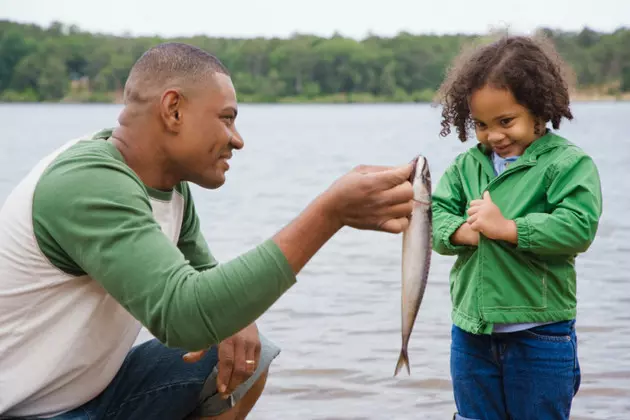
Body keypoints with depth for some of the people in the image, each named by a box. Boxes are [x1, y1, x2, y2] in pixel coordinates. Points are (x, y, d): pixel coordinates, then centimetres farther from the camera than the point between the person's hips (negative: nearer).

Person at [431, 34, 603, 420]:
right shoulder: (467, 165, 7)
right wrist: (461, 231, -19)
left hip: (540, 335, -5)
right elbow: (435, 215, 2)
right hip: (471, 332, 5)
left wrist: (507, 228, -24)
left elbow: (579, 228, -21)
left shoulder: (569, 163, -9)